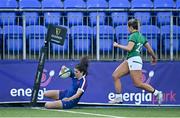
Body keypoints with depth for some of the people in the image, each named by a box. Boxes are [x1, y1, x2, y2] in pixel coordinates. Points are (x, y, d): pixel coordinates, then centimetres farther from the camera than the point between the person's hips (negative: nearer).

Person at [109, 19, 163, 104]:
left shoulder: (133, 36, -12)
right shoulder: (141, 36, 15)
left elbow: (129, 48, -22)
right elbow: (149, 49, 18)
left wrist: (117, 45, -10)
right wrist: (154, 57, 34)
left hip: (134, 60, -10)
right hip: (129, 60, 10)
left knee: (138, 83, -8)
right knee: (115, 75, 3)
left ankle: (157, 93, 2)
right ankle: (118, 98, 3)